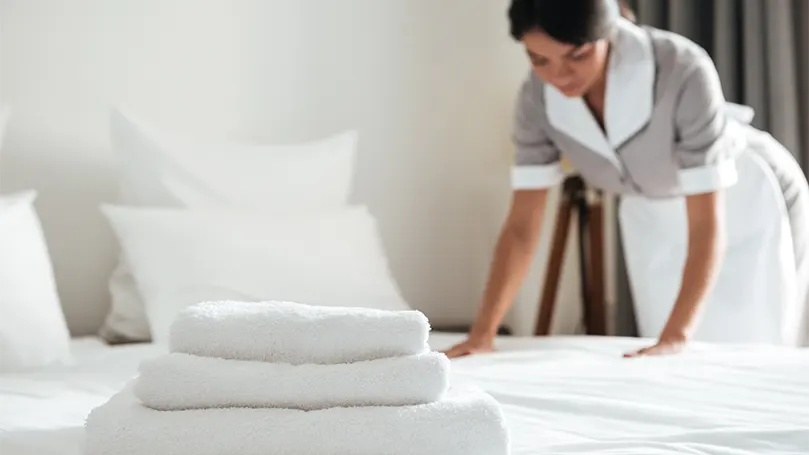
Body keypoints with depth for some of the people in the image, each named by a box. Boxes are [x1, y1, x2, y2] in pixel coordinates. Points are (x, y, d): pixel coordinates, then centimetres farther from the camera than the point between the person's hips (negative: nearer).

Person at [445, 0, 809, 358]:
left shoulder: (682, 72, -37)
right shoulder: (537, 96, -22)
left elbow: (707, 223, -35)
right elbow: (522, 224, -18)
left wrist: (676, 335, -43)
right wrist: (482, 332, -26)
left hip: (751, 211, -3)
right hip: (656, 223, 4)